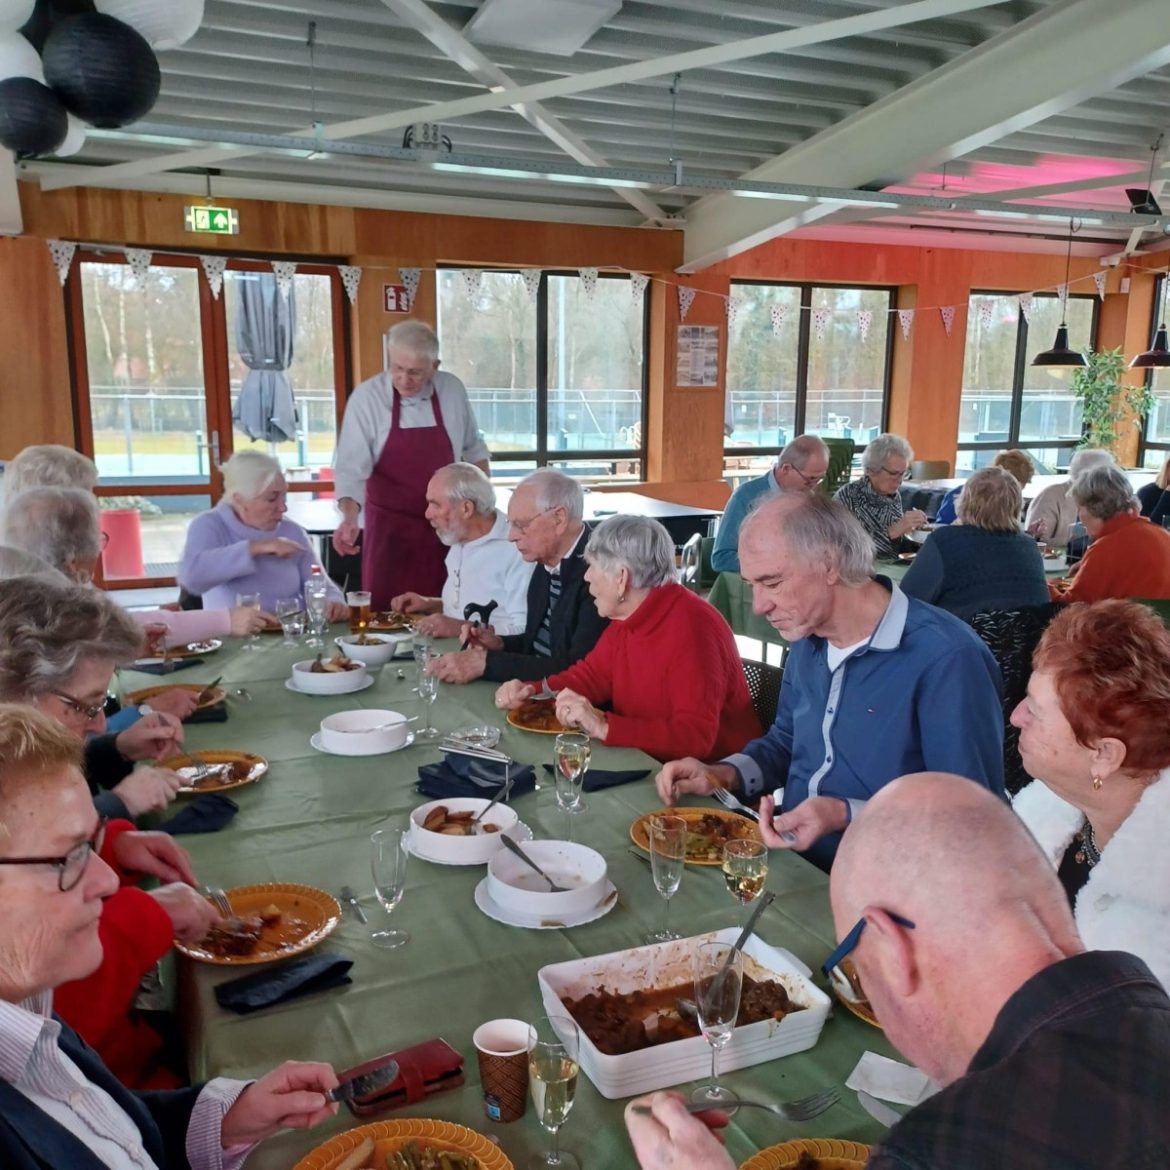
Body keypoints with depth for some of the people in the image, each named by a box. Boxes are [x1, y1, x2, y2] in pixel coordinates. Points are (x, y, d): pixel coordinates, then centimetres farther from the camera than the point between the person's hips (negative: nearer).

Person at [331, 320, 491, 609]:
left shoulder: (453, 391, -1)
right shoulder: (366, 398, -11)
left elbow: (473, 449, 13)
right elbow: (351, 467, -15)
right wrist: (350, 517, -29)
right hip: (390, 528, -2)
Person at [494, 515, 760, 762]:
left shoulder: (692, 628, -25)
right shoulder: (628, 617, 3)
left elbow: (696, 735, -30)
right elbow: (593, 675, 16)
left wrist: (604, 727, -34)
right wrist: (531, 690, 0)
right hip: (648, 762, 8)